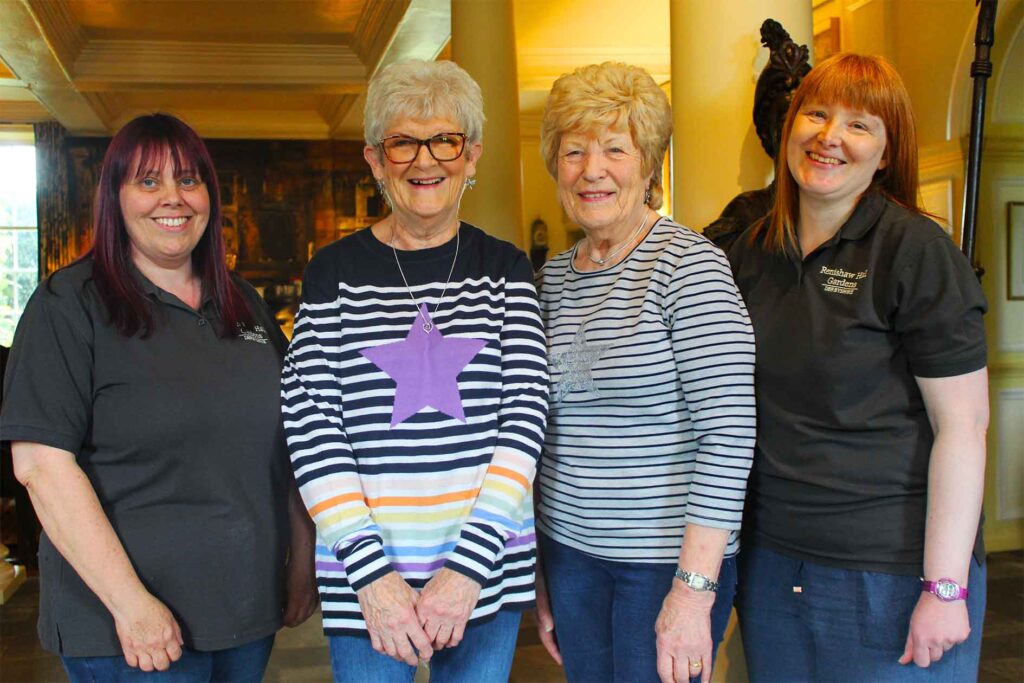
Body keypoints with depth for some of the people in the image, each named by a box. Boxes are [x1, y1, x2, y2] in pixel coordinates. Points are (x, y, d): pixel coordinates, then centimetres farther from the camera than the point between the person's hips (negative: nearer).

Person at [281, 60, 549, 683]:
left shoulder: (505, 268, 3)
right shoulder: (335, 272, 0)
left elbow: (526, 416, -5)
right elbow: (311, 431, -5)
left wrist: (469, 564, -14)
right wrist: (371, 573, -14)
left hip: (490, 569, 1)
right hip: (361, 575, -1)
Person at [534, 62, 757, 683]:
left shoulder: (689, 265, -11)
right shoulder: (554, 278, 7)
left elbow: (729, 432, -17)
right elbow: (548, 435, 11)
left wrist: (694, 590, -19)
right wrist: (542, 576, 13)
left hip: (672, 561, -5)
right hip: (570, 555, 6)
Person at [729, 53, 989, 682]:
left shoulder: (916, 251, -11)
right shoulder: (752, 252, 6)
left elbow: (962, 427, -13)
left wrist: (945, 588, -15)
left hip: (892, 574, -5)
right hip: (772, 560, 5)